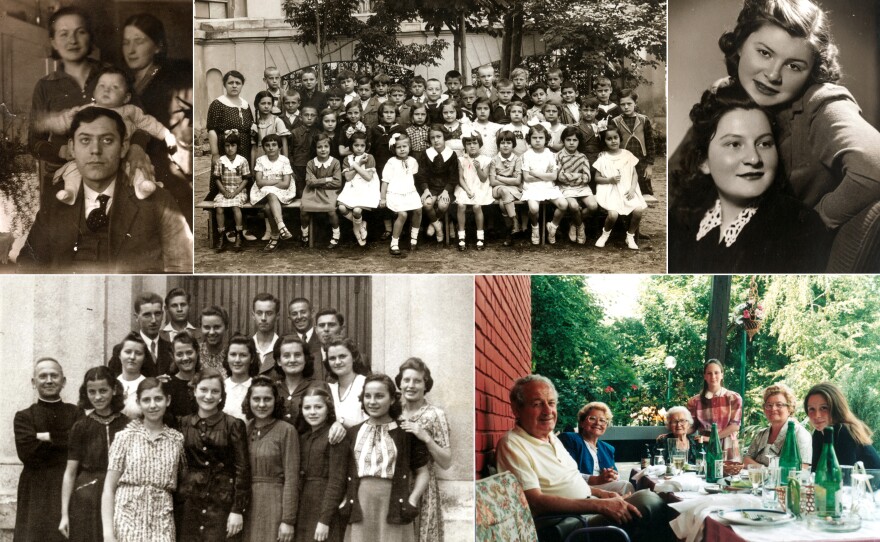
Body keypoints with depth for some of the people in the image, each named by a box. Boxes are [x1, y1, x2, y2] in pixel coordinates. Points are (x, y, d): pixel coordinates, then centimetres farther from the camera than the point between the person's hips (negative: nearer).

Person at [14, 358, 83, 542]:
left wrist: (48, 437, -5)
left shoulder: (76, 414, 11)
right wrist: (64, 440, -4)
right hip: (37, 494, -1)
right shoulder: (24, 417, 7)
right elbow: (27, 453, -7)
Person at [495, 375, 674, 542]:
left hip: (592, 510, 9)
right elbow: (535, 502, -23)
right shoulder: (512, 445, -14)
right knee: (648, 502, -19)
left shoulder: (552, 439, 16)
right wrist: (600, 505, -25)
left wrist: (601, 494, 5)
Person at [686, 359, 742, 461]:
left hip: (728, 451, 0)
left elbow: (735, 425, -5)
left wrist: (710, 438, -14)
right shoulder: (695, 401, 5)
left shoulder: (734, 398, 3)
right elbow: (691, 427, 7)